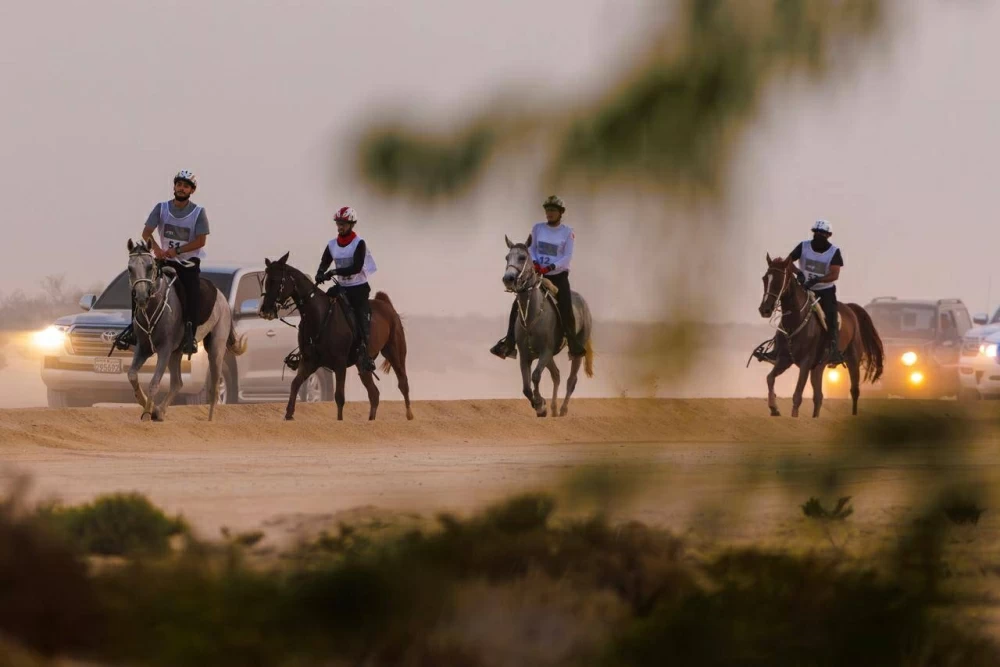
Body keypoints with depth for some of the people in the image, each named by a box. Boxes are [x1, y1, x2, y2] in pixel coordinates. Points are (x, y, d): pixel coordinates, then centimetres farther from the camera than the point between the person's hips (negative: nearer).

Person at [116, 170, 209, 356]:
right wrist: (155, 247, -27)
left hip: (189, 263, -3)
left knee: (193, 294, -27)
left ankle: (190, 335, -24)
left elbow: (201, 241, -12)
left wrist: (176, 251, -23)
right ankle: (134, 326, -6)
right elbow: (146, 232, -5)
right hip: (165, 261, 3)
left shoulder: (198, 212, -5)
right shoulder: (162, 208, 1)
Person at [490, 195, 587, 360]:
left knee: (566, 309, -17)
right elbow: (531, 249, 7)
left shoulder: (567, 232, -4)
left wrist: (550, 267, -22)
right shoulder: (537, 228, 5)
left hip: (558, 275, -3)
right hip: (538, 274, 3)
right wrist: (534, 263, -14)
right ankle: (508, 344, -5)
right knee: (517, 305, -9)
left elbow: (567, 257, -9)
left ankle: (574, 346, -6)